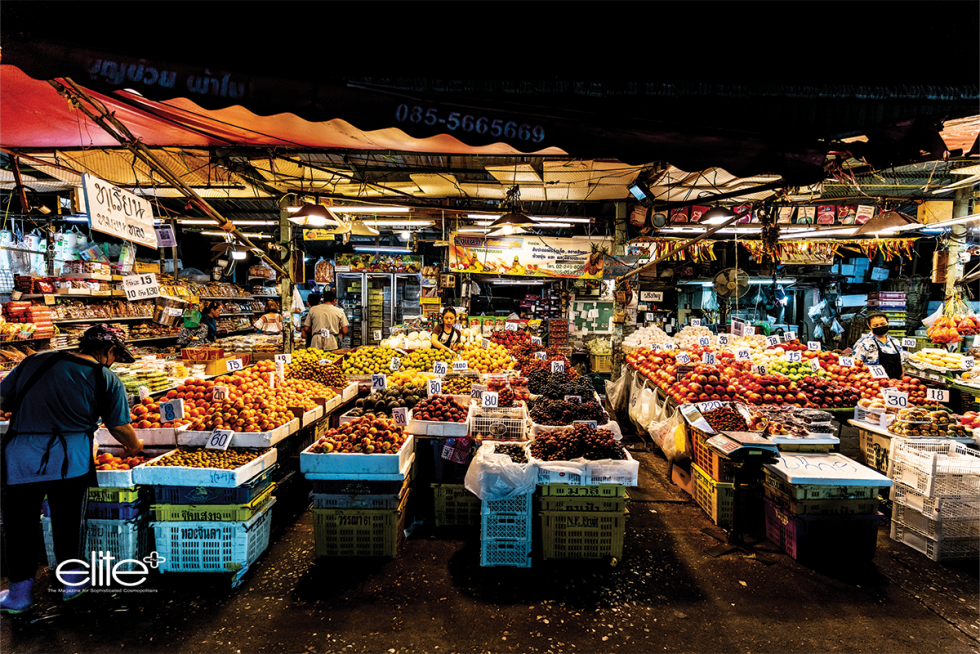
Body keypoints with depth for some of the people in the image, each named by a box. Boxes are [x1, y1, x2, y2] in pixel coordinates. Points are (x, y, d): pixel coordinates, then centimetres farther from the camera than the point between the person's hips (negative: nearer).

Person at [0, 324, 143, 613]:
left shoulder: (35, 361, 9)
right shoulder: (107, 379, 0)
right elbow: (119, 427, 3)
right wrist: (134, 446, 22)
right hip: (69, 458, -2)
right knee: (68, 522, 14)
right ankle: (72, 582, 29)